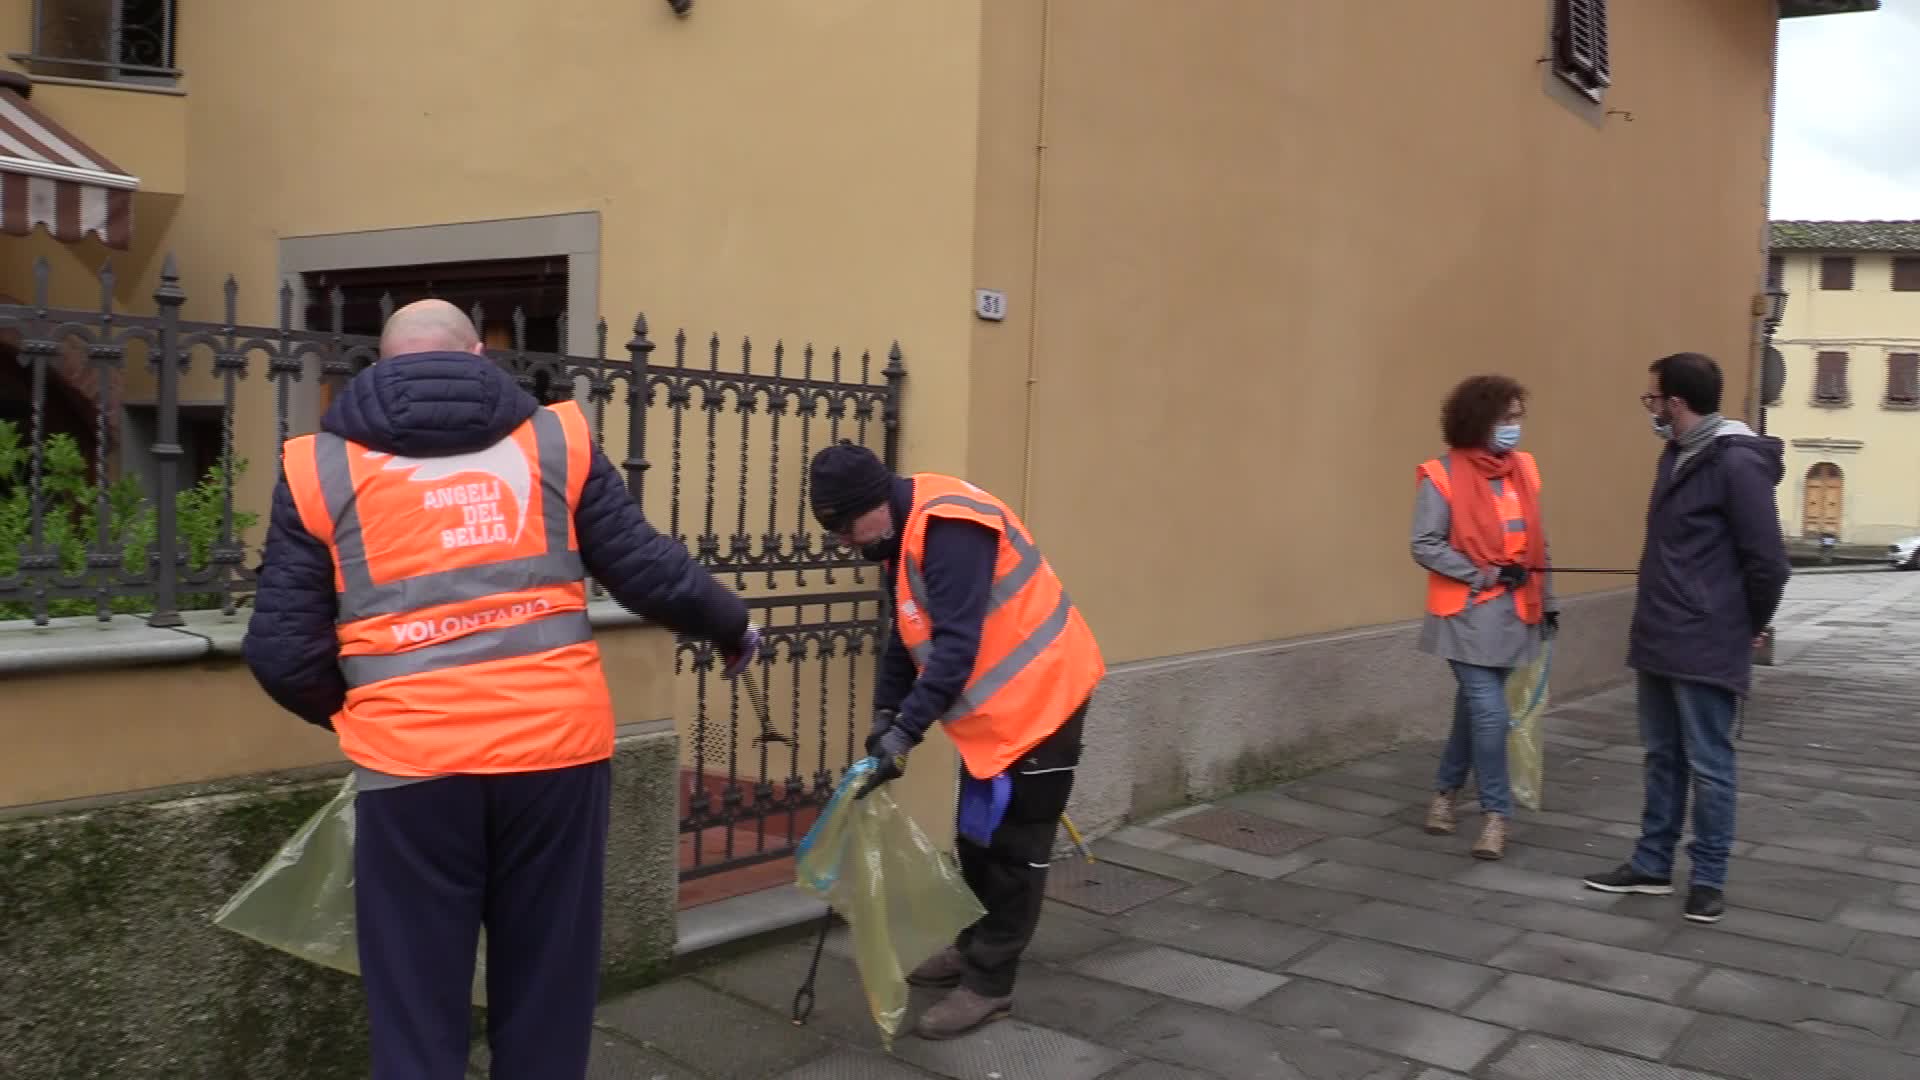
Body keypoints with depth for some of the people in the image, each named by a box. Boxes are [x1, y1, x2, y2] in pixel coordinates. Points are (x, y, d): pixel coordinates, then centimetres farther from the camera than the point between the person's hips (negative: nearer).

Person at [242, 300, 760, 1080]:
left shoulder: (323, 466, 6)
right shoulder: (552, 438, 7)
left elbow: (283, 653, 3)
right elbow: (649, 574, 8)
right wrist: (733, 628, 26)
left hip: (412, 763, -1)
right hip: (556, 747, 1)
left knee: (416, 1013, 12)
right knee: (546, 997, 17)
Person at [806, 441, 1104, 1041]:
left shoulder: (949, 526, -26)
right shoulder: (904, 534, 6)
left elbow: (956, 643, -31)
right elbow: (906, 635, 12)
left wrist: (907, 731, -30)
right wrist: (885, 713, 3)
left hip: (1040, 698, -10)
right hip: (996, 706, 10)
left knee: (1012, 848, -1)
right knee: (977, 838, 19)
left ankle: (988, 982, 8)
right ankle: (978, 947, 34)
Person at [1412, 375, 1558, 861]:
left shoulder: (1524, 469, 8)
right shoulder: (1443, 475, -11)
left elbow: (1536, 543, 13)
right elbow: (1424, 546, -13)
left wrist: (1548, 600, 14)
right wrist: (1484, 575, -16)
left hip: (1514, 611, 6)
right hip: (1469, 613, -6)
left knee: (1474, 705, 14)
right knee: (1489, 712, -8)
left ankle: (1446, 791, 32)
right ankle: (1495, 813, 7)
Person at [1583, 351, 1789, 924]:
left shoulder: (1738, 462, -18)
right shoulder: (1676, 455, 10)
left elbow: (1768, 561, -17)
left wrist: (1750, 625, -3)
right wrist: (1659, 616, 17)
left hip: (1706, 648, -9)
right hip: (1659, 641, 9)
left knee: (1708, 765, 3)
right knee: (1662, 758, 16)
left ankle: (1709, 877, 16)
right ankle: (1652, 865, 26)